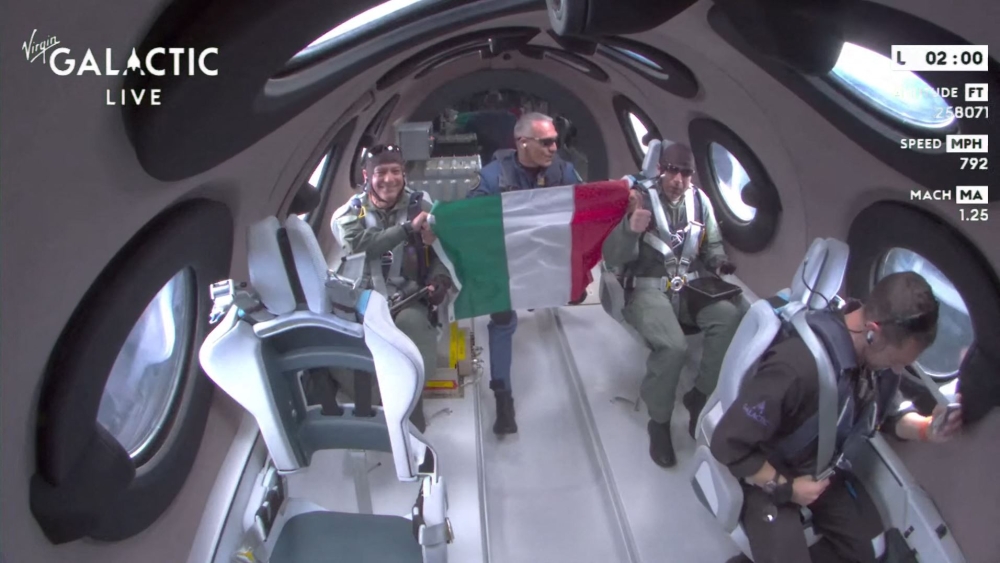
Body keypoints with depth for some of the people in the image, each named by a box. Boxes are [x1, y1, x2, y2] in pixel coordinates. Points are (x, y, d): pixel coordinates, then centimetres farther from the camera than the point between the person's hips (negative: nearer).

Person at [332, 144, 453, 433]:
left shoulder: (419, 206, 11)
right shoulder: (349, 214, 9)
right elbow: (360, 245, -14)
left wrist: (439, 280, -14)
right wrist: (408, 229, -17)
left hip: (409, 296, 0)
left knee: (411, 322, -33)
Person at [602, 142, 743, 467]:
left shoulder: (699, 200, 6)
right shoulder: (638, 200, -7)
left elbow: (713, 245, 21)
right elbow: (612, 259, -13)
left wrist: (719, 262, -2)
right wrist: (631, 228, -32)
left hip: (692, 284, 4)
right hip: (648, 287, -4)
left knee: (732, 319, -27)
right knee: (673, 347, -33)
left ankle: (701, 398, -6)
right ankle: (659, 422, -7)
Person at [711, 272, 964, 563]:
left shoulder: (880, 354, -15)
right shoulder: (799, 365, -40)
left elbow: (886, 414, 6)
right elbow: (728, 443, -32)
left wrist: (925, 428, -16)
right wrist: (785, 488, -20)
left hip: (825, 470, 7)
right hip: (768, 475, -7)